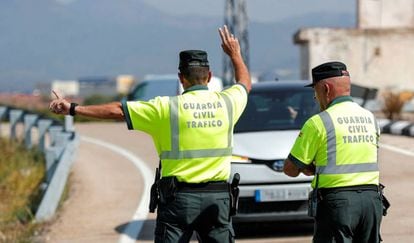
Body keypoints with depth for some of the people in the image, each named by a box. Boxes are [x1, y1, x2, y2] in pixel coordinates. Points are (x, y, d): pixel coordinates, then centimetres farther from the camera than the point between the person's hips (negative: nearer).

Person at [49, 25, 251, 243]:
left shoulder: (166, 108, -6)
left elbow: (117, 110, -5)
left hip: (179, 197, -3)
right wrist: (235, 54, 43)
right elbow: (245, 83, 26)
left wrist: (73, 109, 1)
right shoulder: (226, 102, 3)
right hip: (218, 197, 3)